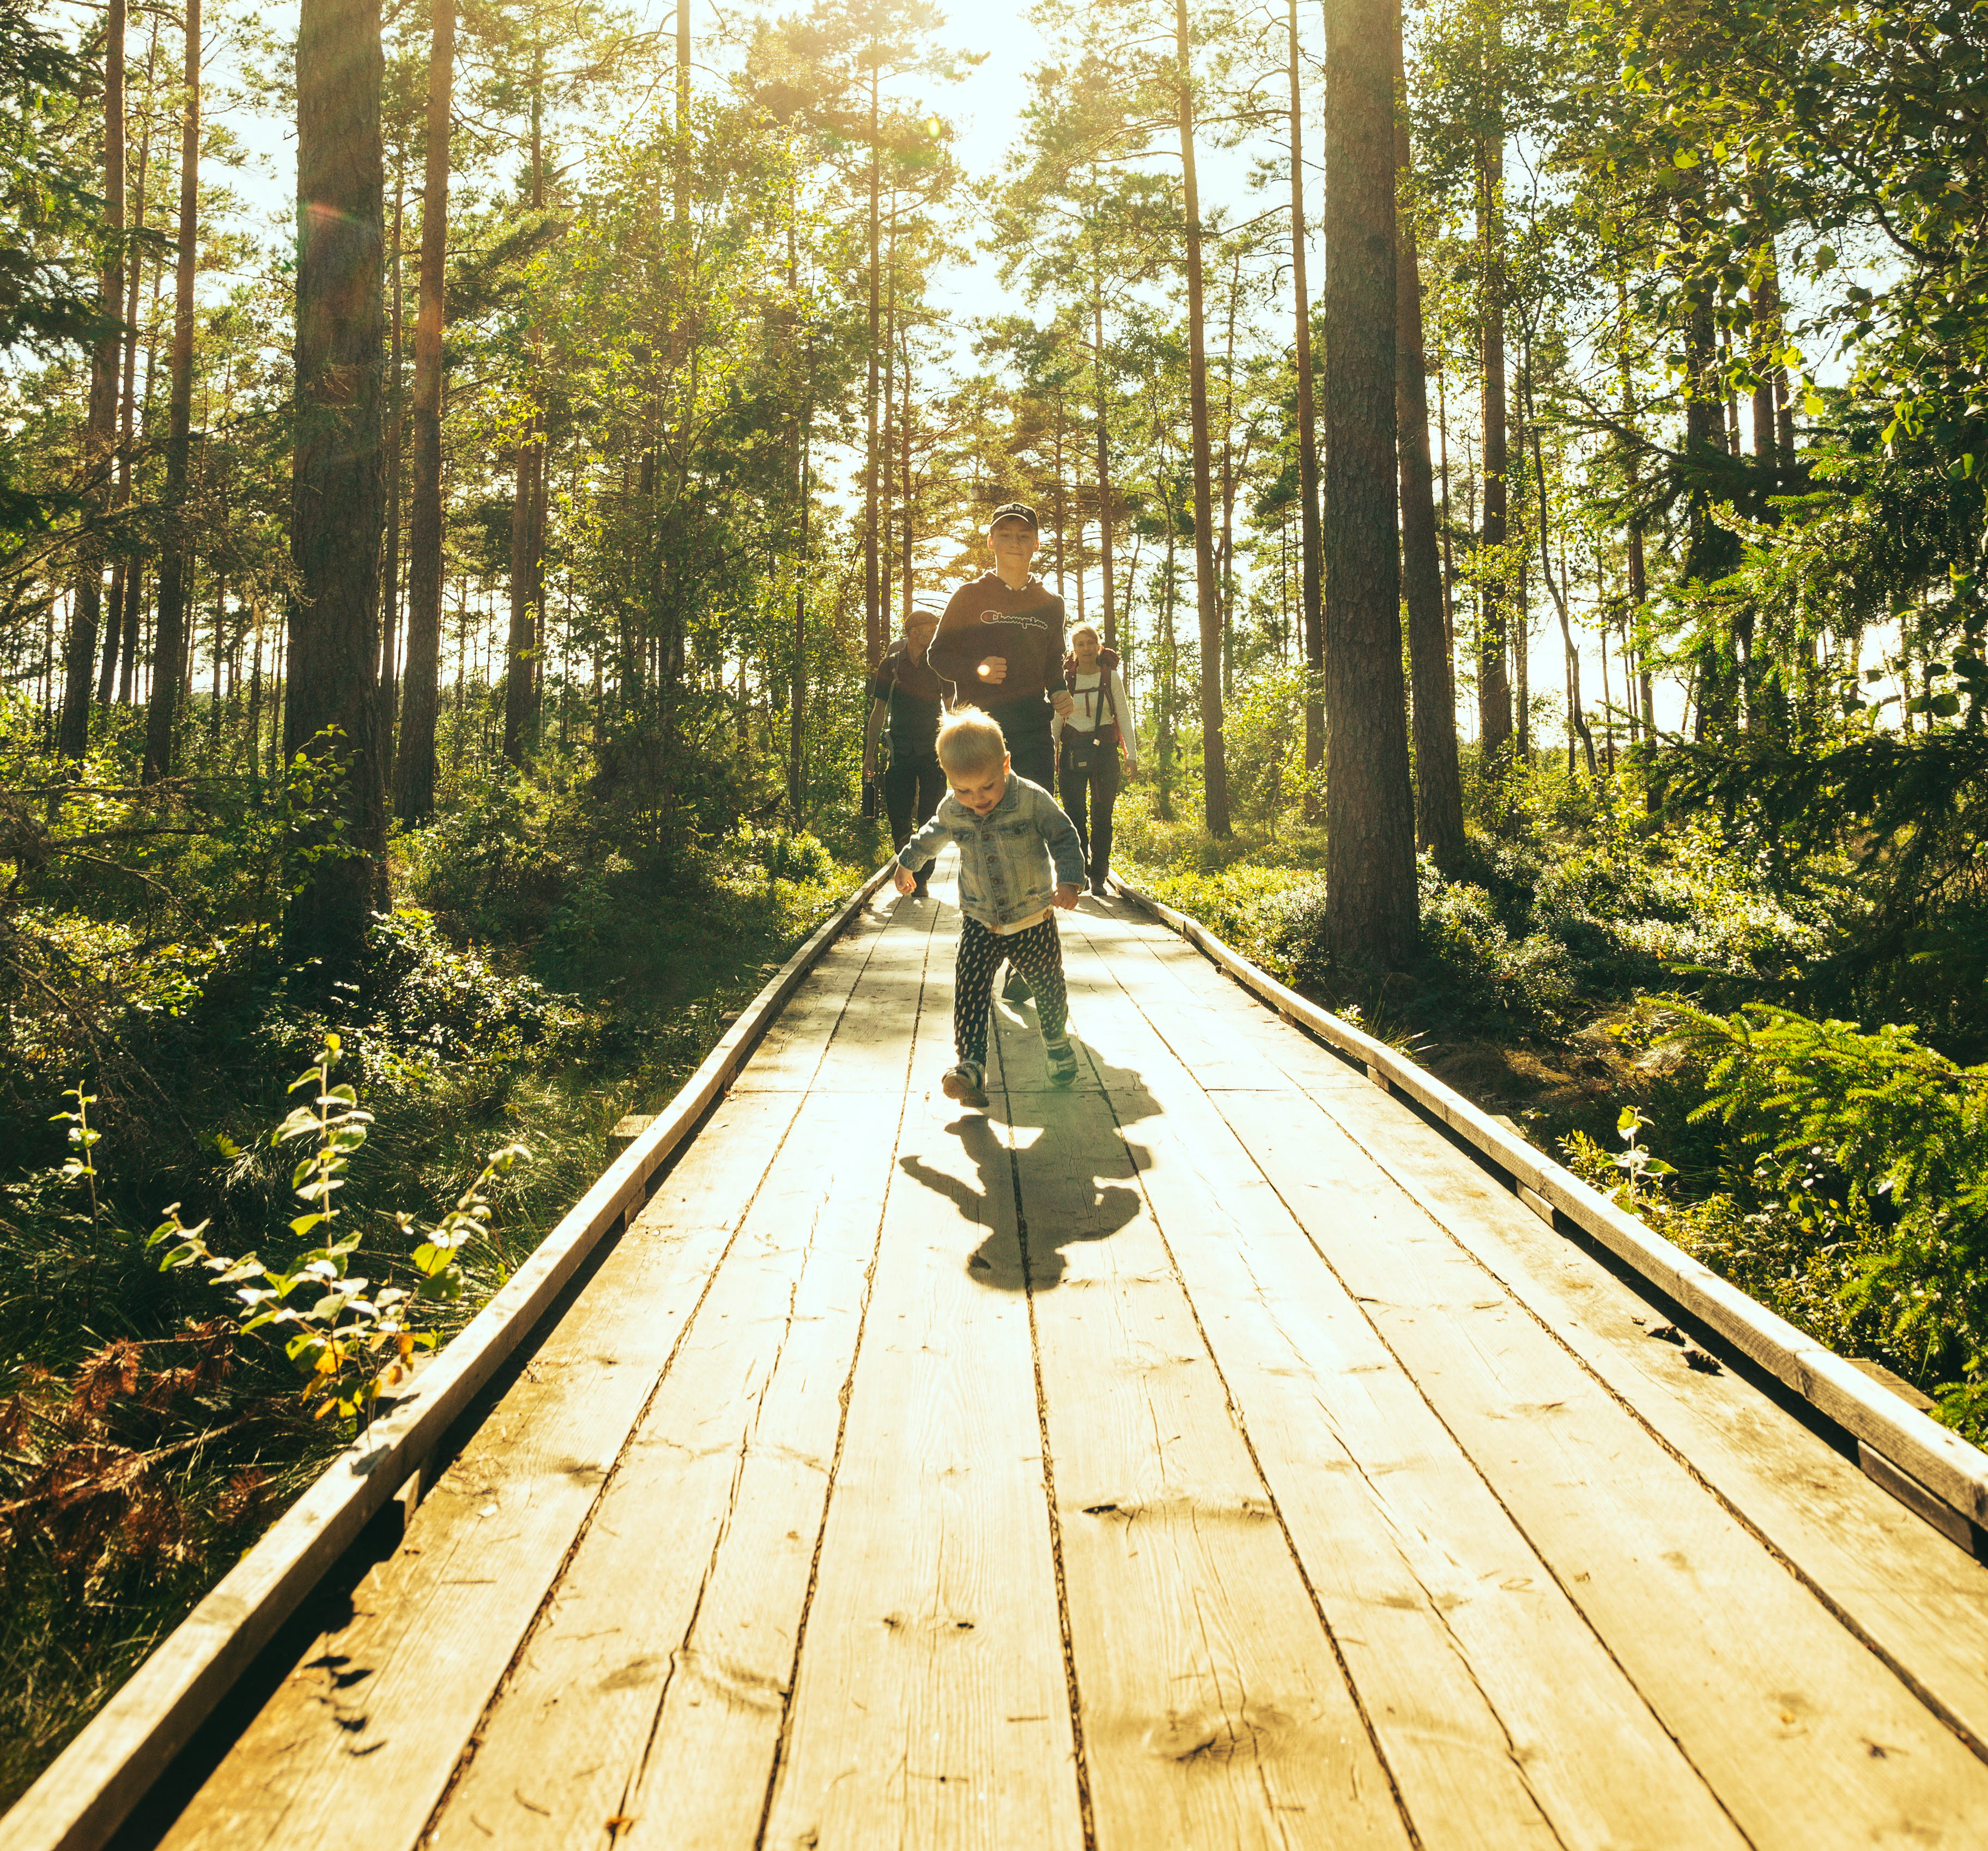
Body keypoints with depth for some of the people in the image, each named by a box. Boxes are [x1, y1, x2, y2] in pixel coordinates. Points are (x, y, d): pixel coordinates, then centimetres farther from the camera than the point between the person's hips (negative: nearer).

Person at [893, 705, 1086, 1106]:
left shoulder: (1032, 800, -16)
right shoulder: (952, 810, -5)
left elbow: (1065, 839, -8)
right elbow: (931, 836, 17)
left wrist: (1068, 881, -23)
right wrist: (907, 863, 33)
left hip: (1034, 919, -1)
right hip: (980, 923, 2)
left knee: (1048, 984, 11)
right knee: (970, 989, -13)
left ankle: (1057, 1043, 39)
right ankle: (972, 1066, -14)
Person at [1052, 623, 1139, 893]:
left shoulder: (1111, 677, 4)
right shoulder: (1065, 679, 6)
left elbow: (1124, 716, 4)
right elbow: (1056, 720, 10)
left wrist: (1132, 754, -2)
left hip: (1104, 749, 0)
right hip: (1073, 749, 1)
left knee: (1102, 815, 0)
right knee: (1074, 813, -4)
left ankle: (1098, 876, 7)